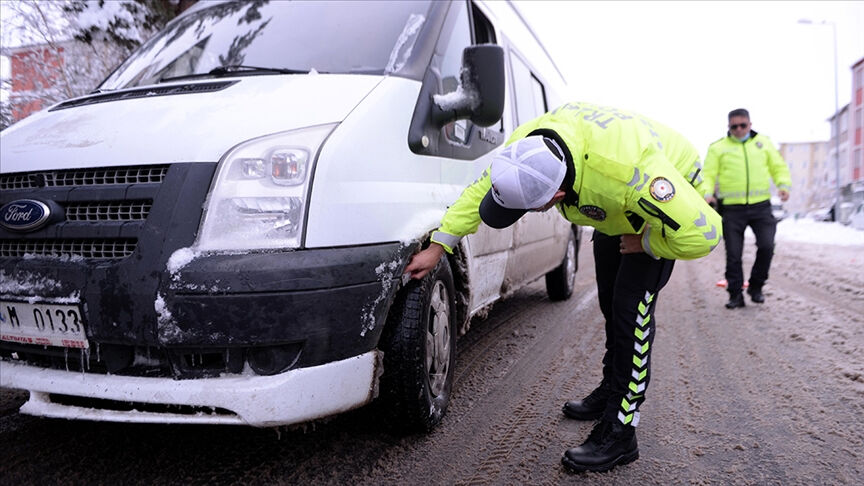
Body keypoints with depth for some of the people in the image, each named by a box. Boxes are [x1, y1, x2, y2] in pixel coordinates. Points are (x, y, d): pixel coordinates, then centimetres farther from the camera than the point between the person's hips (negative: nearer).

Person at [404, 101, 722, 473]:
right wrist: (437, 248, -12)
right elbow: (480, 191, -14)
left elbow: (702, 234, -43)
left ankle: (619, 433, -6)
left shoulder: (628, 172, -49)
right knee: (610, 302, 14)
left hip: (670, 196, -7)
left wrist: (644, 243, -26)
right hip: (615, 207, 7)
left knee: (631, 309, -15)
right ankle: (612, 391, 34)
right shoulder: (528, 148, -30)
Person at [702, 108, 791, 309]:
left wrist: (783, 185, -3)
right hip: (732, 209, -1)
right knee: (733, 254, 1)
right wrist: (707, 192, -18)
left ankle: (756, 287, 12)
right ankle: (735, 294, 13)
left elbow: (779, 167, 16)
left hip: (761, 206, 1)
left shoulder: (763, 142, 15)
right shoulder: (718, 148, 8)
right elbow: (708, 175, 2)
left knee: (766, 246, -10)